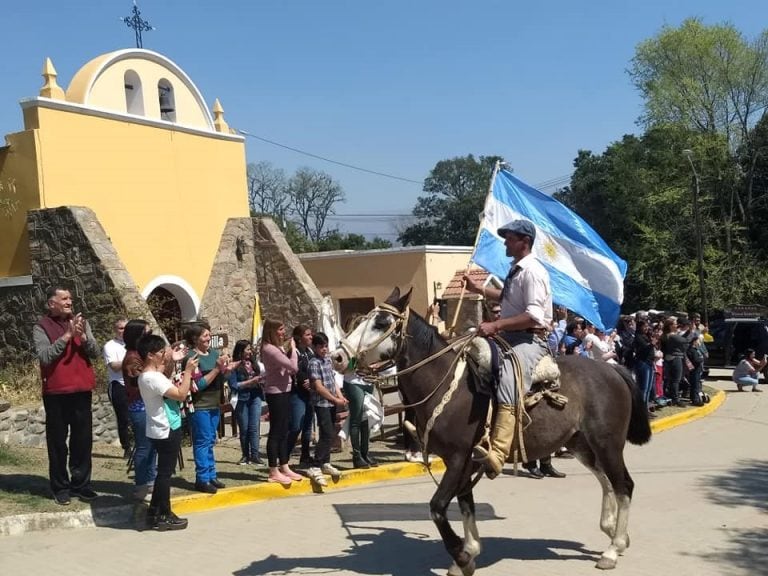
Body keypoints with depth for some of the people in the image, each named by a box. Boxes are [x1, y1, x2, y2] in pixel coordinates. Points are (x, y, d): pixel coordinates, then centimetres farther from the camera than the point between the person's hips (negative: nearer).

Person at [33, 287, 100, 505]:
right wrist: (67, 335, -21)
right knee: (57, 441, 3)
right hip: (56, 393, -4)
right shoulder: (41, 327, -4)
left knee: (83, 440, 6)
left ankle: (81, 484, 15)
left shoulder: (80, 322, 9)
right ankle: (60, 487, 12)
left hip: (82, 390, 4)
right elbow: (45, 356, -17)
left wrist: (82, 335, -15)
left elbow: (95, 353, 3)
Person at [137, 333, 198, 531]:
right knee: (165, 472, -2)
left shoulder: (148, 375, 8)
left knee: (163, 471, 17)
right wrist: (188, 370, -16)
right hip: (166, 431, -10)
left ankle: (155, 512, 24)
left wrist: (171, 360, 17)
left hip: (163, 430, 10)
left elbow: (168, 387, 24)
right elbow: (181, 394, -24)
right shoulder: (153, 377, -23)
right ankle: (163, 517, 7)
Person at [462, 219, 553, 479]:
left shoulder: (532, 271, -13)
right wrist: (478, 289, 35)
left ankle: (495, 455, -45)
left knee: (506, 391, -31)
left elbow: (534, 316, -24)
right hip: (510, 337, 11)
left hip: (529, 340, -11)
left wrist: (495, 325, -28)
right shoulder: (516, 270, 17)